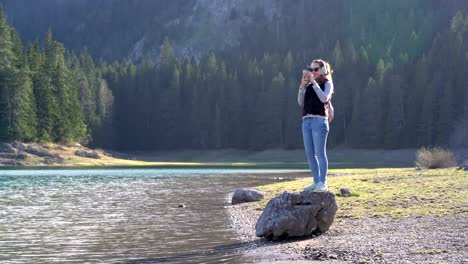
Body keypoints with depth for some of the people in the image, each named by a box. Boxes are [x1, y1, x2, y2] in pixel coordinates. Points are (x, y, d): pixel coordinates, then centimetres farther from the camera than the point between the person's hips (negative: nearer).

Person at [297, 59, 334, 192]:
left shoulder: (327, 83, 5)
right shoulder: (309, 86, 19)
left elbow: (324, 98, -13)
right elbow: (300, 102, 11)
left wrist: (314, 82, -10)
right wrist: (302, 85, 0)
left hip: (319, 120, -6)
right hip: (306, 121, 6)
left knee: (320, 152, -9)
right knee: (309, 153, 4)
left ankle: (323, 183, -7)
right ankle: (316, 181, 9)